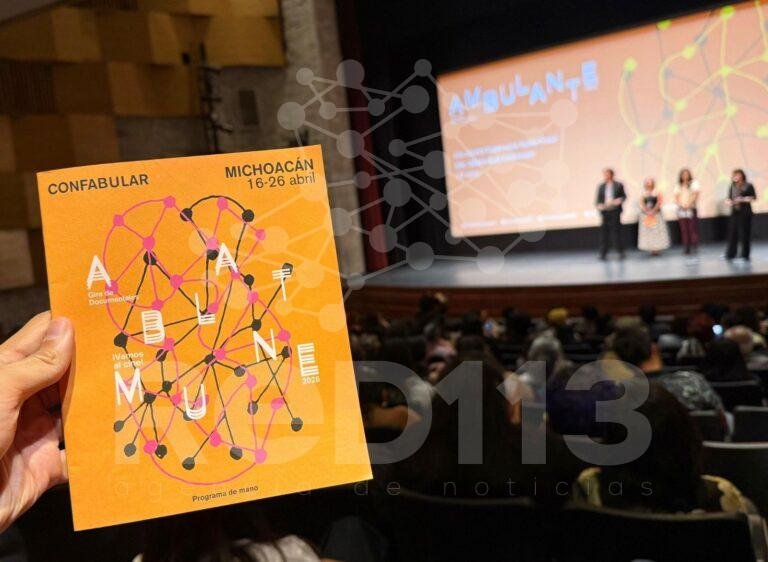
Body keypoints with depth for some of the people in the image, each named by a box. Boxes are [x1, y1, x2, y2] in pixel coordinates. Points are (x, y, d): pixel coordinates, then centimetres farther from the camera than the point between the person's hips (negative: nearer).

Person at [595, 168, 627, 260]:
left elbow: (624, 196, 5)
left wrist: (620, 200, -15)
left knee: (616, 231, -1)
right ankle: (603, 253, 8)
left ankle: (620, 252, 10)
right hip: (604, 212, 2)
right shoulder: (601, 186, 9)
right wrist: (598, 205, -10)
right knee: (604, 232, 1)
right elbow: (598, 199, 9)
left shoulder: (619, 185, 4)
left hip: (615, 211, -2)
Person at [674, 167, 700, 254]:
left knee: (692, 228, -8)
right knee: (684, 230, -2)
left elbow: (695, 195, -5)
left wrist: (688, 204, -15)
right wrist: (680, 205, -10)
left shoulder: (693, 183, 3)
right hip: (681, 210, 3)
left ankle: (694, 246, -5)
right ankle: (686, 248, 0)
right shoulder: (678, 186, 14)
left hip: (691, 209, -3)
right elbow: (676, 198, 9)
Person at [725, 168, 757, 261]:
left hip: (745, 212, -4)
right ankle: (730, 254, 8)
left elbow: (753, 198, -5)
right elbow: (729, 198, 15)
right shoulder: (732, 187, 11)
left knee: (744, 233, -3)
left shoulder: (748, 186, -2)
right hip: (734, 212, 4)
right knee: (732, 233, 1)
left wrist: (742, 199, -17)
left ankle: (745, 255, 4)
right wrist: (729, 202, -8)